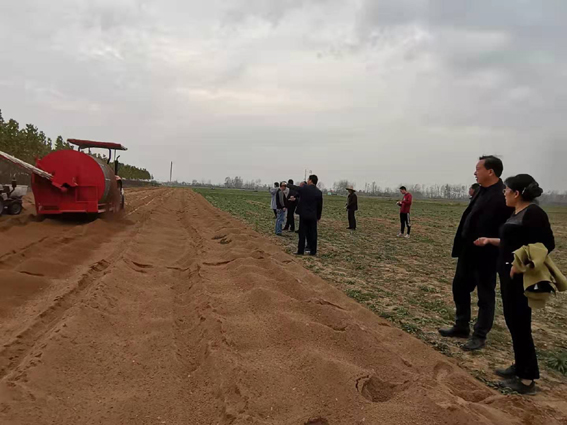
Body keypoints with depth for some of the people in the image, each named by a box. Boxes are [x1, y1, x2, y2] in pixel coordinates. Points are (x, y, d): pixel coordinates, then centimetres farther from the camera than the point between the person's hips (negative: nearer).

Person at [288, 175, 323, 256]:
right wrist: (318, 216, 15)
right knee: (312, 234, 6)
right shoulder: (319, 192, -2)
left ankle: (301, 251, 9)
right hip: (313, 216, 2)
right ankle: (313, 251, 10)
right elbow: (320, 206, 4)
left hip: (303, 215, -1)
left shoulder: (303, 189, -8)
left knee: (302, 233, 5)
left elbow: (294, 187, 11)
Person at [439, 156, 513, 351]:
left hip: (485, 254, -9)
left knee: (485, 295, 7)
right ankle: (461, 327, 33)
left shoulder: (503, 195, -19)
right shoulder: (482, 191, 8)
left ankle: (480, 336, 21)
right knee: (459, 287, 17)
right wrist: (462, 245, 13)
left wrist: (487, 247, -19)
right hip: (469, 250, 9)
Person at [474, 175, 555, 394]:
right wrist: (489, 240, 22)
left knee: (520, 325, -3)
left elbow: (547, 243, -22)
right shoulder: (517, 214, 13)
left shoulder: (533, 213, -16)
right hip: (509, 274, 10)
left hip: (521, 276, -10)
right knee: (512, 321, 16)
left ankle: (528, 379, 7)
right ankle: (520, 367, 29)